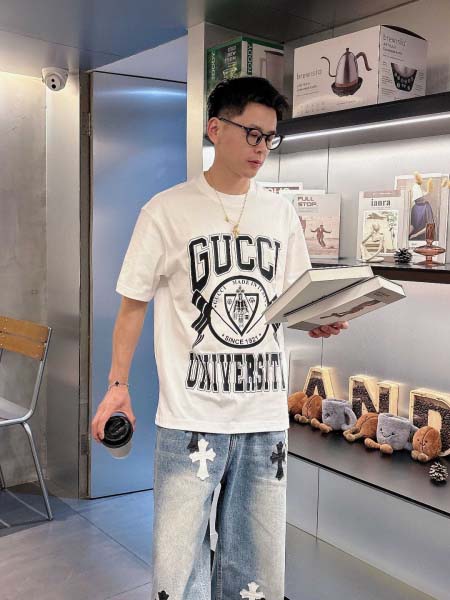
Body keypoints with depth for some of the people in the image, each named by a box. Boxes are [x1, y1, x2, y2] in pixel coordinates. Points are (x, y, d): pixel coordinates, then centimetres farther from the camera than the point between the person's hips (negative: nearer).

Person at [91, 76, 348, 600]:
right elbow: (134, 303, 3)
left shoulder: (281, 214, 10)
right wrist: (117, 384, -2)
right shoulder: (167, 211, -2)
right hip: (191, 417, -3)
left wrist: (317, 321, -4)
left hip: (266, 418, 4)